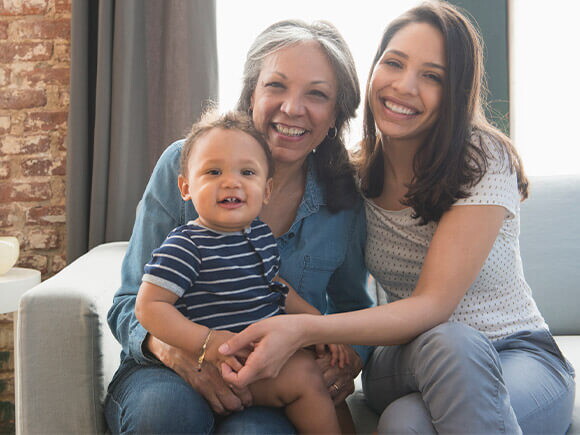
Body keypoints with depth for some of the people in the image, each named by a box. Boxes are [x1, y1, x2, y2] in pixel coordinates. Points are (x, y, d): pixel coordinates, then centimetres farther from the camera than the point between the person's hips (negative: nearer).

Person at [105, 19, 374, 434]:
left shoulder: (346, 201, -3)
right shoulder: (182, 165, -8)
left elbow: (354, 306, 12)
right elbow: (132, 303, -6)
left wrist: (351, 356, -13)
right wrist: (172, 347, -30)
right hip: (175, 374, 0)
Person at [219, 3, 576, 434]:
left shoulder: (484, 159, -15)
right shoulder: (355, 174, -2)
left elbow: (433, 304, -24)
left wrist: (304, 329, -37)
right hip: (412, 356, 3)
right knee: (446, 342, -35)